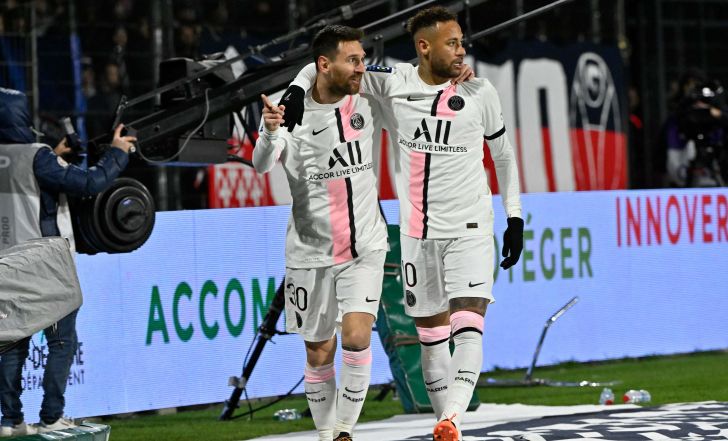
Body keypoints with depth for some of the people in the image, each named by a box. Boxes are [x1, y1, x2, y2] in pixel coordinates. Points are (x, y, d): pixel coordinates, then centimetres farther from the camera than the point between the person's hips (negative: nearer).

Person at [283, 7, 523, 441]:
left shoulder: (479, 92, -2)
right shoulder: (394, 83, -3)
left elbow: (503, 153, 11)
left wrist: (515, 218, 8)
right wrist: (295, 93, -16)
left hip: (470, 227, -2)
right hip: (418, 231, 2)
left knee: (468, 328, -19)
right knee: (431, 334, 7)